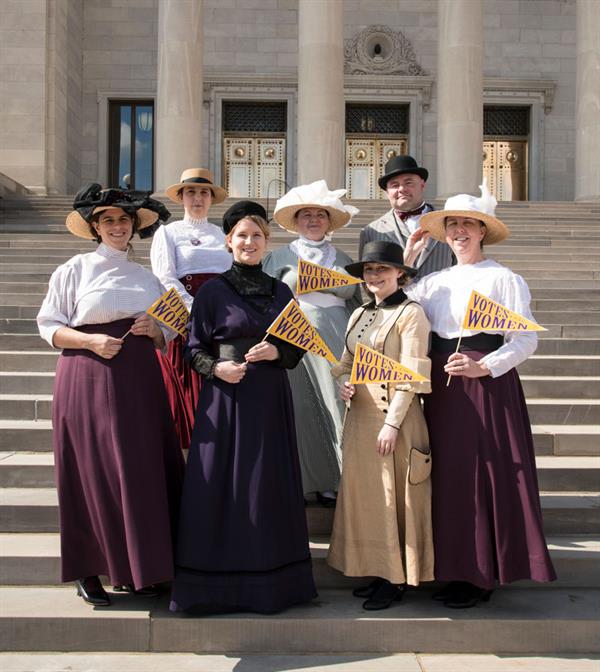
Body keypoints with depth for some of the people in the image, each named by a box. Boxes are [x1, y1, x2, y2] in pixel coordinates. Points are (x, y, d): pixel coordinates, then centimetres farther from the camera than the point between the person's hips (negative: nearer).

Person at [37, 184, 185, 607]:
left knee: (142, 471, 2)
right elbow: (48, 324, 0)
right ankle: (89, 571, 13)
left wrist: (155, 331, -3)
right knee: (94, 473, -1)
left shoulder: (147, 278, 15)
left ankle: (136, 569, 15)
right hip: (89, 381, -3)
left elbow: (165, 338, 19)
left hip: (139, 381, 4)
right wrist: (90, 340, -15)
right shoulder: (74, 270, 4)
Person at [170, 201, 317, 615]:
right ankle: (218, 582, 11)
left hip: (271, 399, 3)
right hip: (226, 397, -3)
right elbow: (195, 349, 1)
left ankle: (270, 579, 18)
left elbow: (298, 348, 12)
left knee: (269, 486, 6)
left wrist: (276, 352, -8)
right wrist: (217, 368, -17)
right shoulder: (212, 291, 1)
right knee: (221, 487, -1)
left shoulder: (281, 291, 11)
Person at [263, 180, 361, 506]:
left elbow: (356, 299, 17)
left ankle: (334, 481, 4)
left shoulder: (343, 259, 18)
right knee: (299, 409, -3)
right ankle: (301, 481, 5)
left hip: (335, 338, 2)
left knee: (337, 404, -4)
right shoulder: (279, 257, 11)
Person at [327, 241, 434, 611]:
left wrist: (392, 422, -17)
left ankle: (397, 580, 13)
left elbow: (411, 375, -13)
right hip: (360, 415, 7)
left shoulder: (410, 313, -8)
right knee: (364, 493, 10)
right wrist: (343, 382, -1)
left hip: (394, 417, -7)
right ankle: (379, 573, 22)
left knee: (395, 495, 0)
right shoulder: (359, 315, 14)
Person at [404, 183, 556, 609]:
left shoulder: (504, 279, -3)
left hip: (487, 386, -5)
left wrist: (483, 368, -19)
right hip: (443, 388, 6)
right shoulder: (434, 282, 13)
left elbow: (526, 340, -8)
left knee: (485, 473, -2)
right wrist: (405, 260, 8)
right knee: (448, 473, 8)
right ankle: (455, 569, 21)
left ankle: (481, 577, 10)